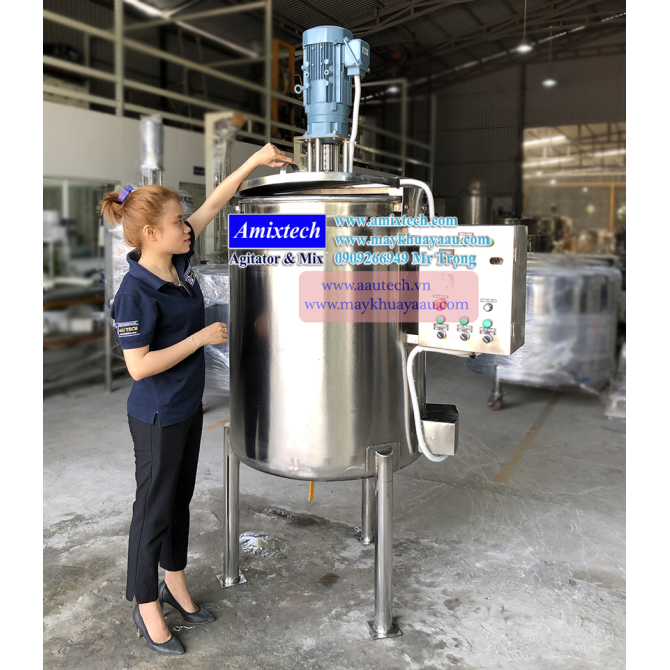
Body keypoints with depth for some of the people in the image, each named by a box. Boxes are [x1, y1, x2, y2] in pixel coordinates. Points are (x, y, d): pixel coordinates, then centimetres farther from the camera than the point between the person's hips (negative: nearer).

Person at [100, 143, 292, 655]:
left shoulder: (179, 259, -2)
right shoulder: (136, 291, -23)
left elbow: (213, 204, 5)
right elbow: (139, 365, -25)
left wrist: (254, 162, 2)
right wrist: (201, 338, -22)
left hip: (188, 407, 8)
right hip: (157, 417, -8)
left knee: (180, 498, 21)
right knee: (154, 508, 8)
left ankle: (175, 583, 41)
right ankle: (146, 607, 28)